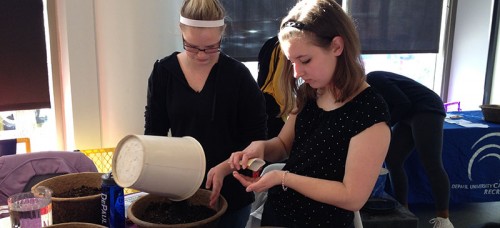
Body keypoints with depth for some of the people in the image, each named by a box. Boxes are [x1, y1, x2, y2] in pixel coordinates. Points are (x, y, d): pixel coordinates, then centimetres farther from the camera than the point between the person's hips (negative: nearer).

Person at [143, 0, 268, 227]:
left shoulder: (237, 75, -11)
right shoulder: (163, 72, -4)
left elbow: (256, 138, -8)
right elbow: (154, 131, 1)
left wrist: (224, 168, -22)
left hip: (229, 192, -2)